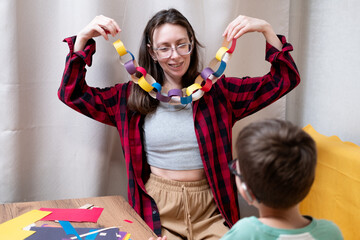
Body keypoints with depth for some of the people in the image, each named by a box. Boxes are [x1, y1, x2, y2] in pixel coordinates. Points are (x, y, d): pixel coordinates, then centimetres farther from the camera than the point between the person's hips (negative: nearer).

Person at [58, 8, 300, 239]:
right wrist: (83, 38, -5)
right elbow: (72, 94, 5)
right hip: (159, 210, -1)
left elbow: (285, 80, 3)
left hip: (209, 209, 1)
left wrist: (266, 29, -9)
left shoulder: (217, 91, 4)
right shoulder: (132, 96, 6)